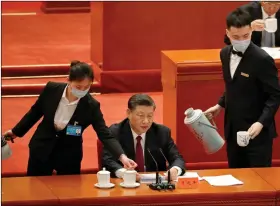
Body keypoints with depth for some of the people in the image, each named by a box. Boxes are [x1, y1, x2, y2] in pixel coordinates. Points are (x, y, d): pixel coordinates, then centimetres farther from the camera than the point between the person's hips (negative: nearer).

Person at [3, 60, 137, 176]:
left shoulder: (91, 106, -21)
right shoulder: (51, 89, -17)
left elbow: (105, 135, -23)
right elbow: (36, 111, 2)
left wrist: (122, 157, -39)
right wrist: (16, 131, 13)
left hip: (69, 154, -1)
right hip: (42, 148, 1)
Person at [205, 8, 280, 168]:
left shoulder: (262, 59, -19)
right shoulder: (225, 54, 5)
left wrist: (261, 122, -27)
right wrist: (220, 105, 12)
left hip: (257, 131, -7)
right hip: (233, 129, 7)